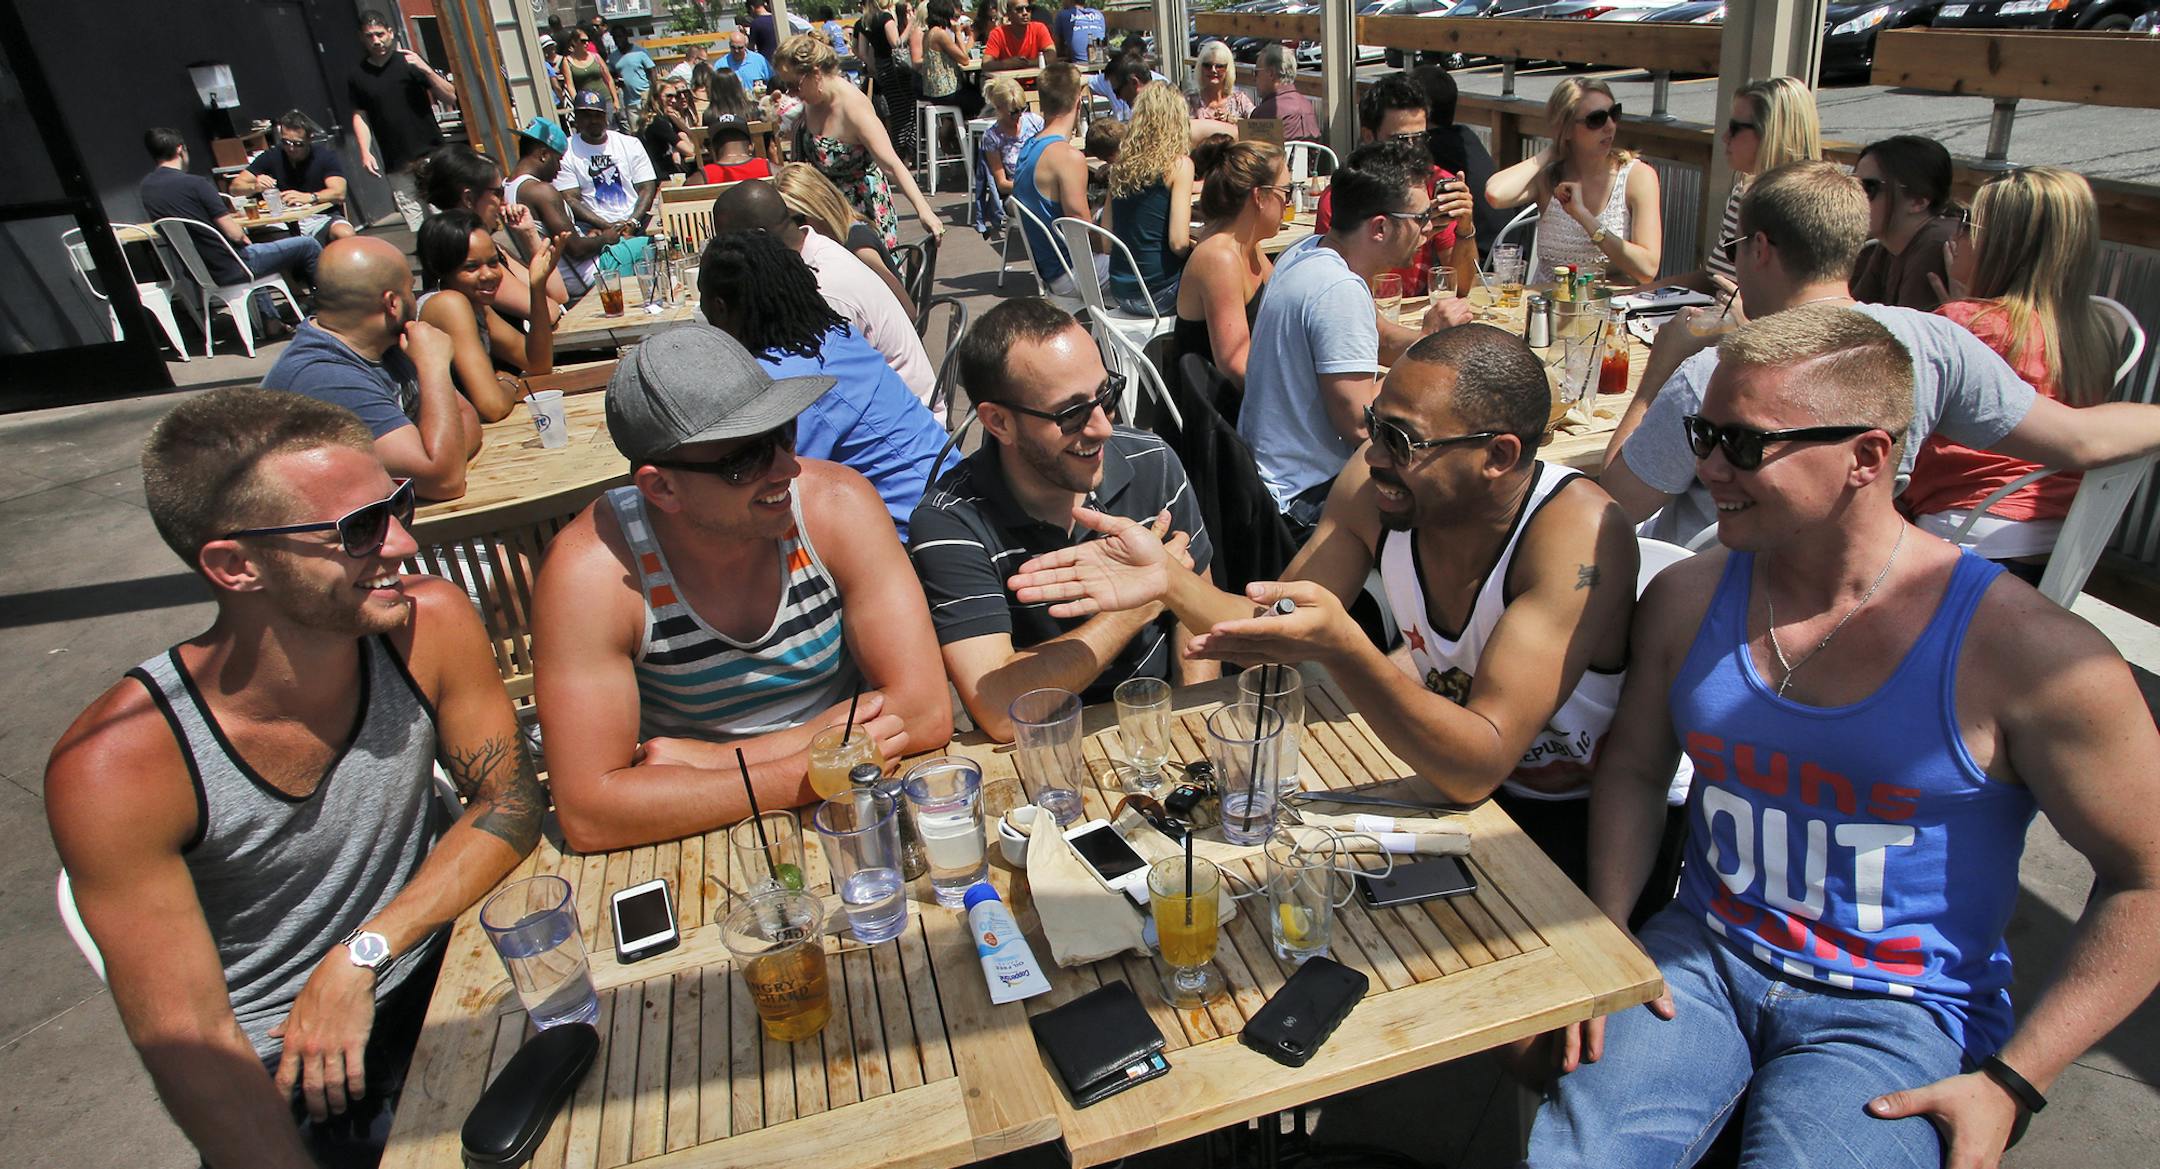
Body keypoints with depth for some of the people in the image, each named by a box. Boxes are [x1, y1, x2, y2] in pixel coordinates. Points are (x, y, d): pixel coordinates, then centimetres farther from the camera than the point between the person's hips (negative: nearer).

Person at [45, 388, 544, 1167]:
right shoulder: (116, 767, -23)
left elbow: (510, 800, -5)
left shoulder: (432, 626, -17)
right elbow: (190, 1040, -18)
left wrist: (364, 956, -15)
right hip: (276, 1072, -1)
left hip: (432, 974, 2)